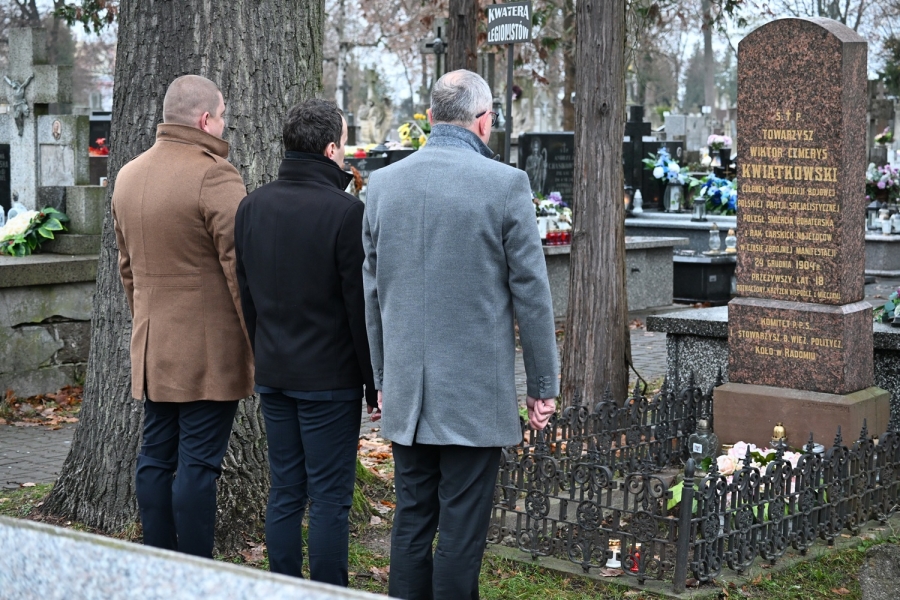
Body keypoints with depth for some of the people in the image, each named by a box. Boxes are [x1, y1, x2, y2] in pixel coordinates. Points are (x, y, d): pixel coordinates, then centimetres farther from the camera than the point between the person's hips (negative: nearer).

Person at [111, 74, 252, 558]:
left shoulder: (128, 176, 12)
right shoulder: (214, 176, -14)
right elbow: (240, 268, -16)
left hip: (152, 347, 8)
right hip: (209, 350, -7)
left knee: (156, 456, 11)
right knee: (198, 464, -4)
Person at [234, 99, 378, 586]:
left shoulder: (251, 206, 6)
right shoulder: (344, 211, -15)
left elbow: (245, 295, 13)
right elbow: (360, 305, -13)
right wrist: (375, 384, -5)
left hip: (273, 377, 6)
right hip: (330, 379, -6)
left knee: (284, 494, 12)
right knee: (330, 500, 0)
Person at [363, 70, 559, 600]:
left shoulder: (384, 183, 5)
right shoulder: (506, 184, -9)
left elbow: (372, 291, 10)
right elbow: (531, 293, -7)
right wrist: (544, 386, 2)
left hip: (405, 391, 5)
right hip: (477, 393, -4)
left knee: (412, 519, 12)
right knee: (463, 527, 1)